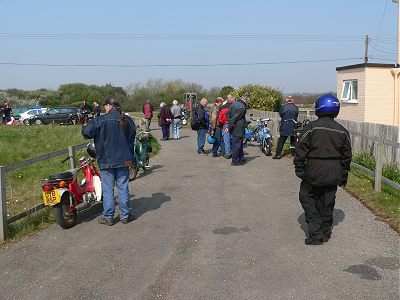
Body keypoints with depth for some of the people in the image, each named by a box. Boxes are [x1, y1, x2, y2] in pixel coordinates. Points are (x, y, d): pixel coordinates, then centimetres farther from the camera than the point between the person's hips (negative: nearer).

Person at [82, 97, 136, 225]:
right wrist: (130, 158, 25)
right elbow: (132, 137, 14)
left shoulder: (99, 120, -12)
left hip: (106, 161, -3)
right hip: (124, 160, 3)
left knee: (108, 189, 4)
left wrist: (85, 126, 11)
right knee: (123, 188, 9)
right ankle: (125, 215, 16)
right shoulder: (127, 120, 4)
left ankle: (108, 217, 10)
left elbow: (86, 133, -14)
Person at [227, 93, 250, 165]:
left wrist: (230, 124, 12)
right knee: (237, 145, 1)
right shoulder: (242, 107, -19)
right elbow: (235, 118, -20)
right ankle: (235, 161, 9)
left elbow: (228, 114, 13)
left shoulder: (235, 103, 9)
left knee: (240, 144, 19)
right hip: (238, 129, -9)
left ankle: (241, 159, 29)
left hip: (234, 129, 9)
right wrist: (230, 127, -11)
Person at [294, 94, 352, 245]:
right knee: (327, 203, 15)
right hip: (333, 175, 5)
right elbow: (347, 156, 10)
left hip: (314, 173, -4)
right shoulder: (342, 131, 4)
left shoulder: (311, 127, -10)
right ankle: (326, 233, 24)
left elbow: (301, 149, -10)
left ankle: (316, 233, -1)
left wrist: (299, 169, -1)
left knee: (307, 198, 8)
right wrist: (343, 176, 19)